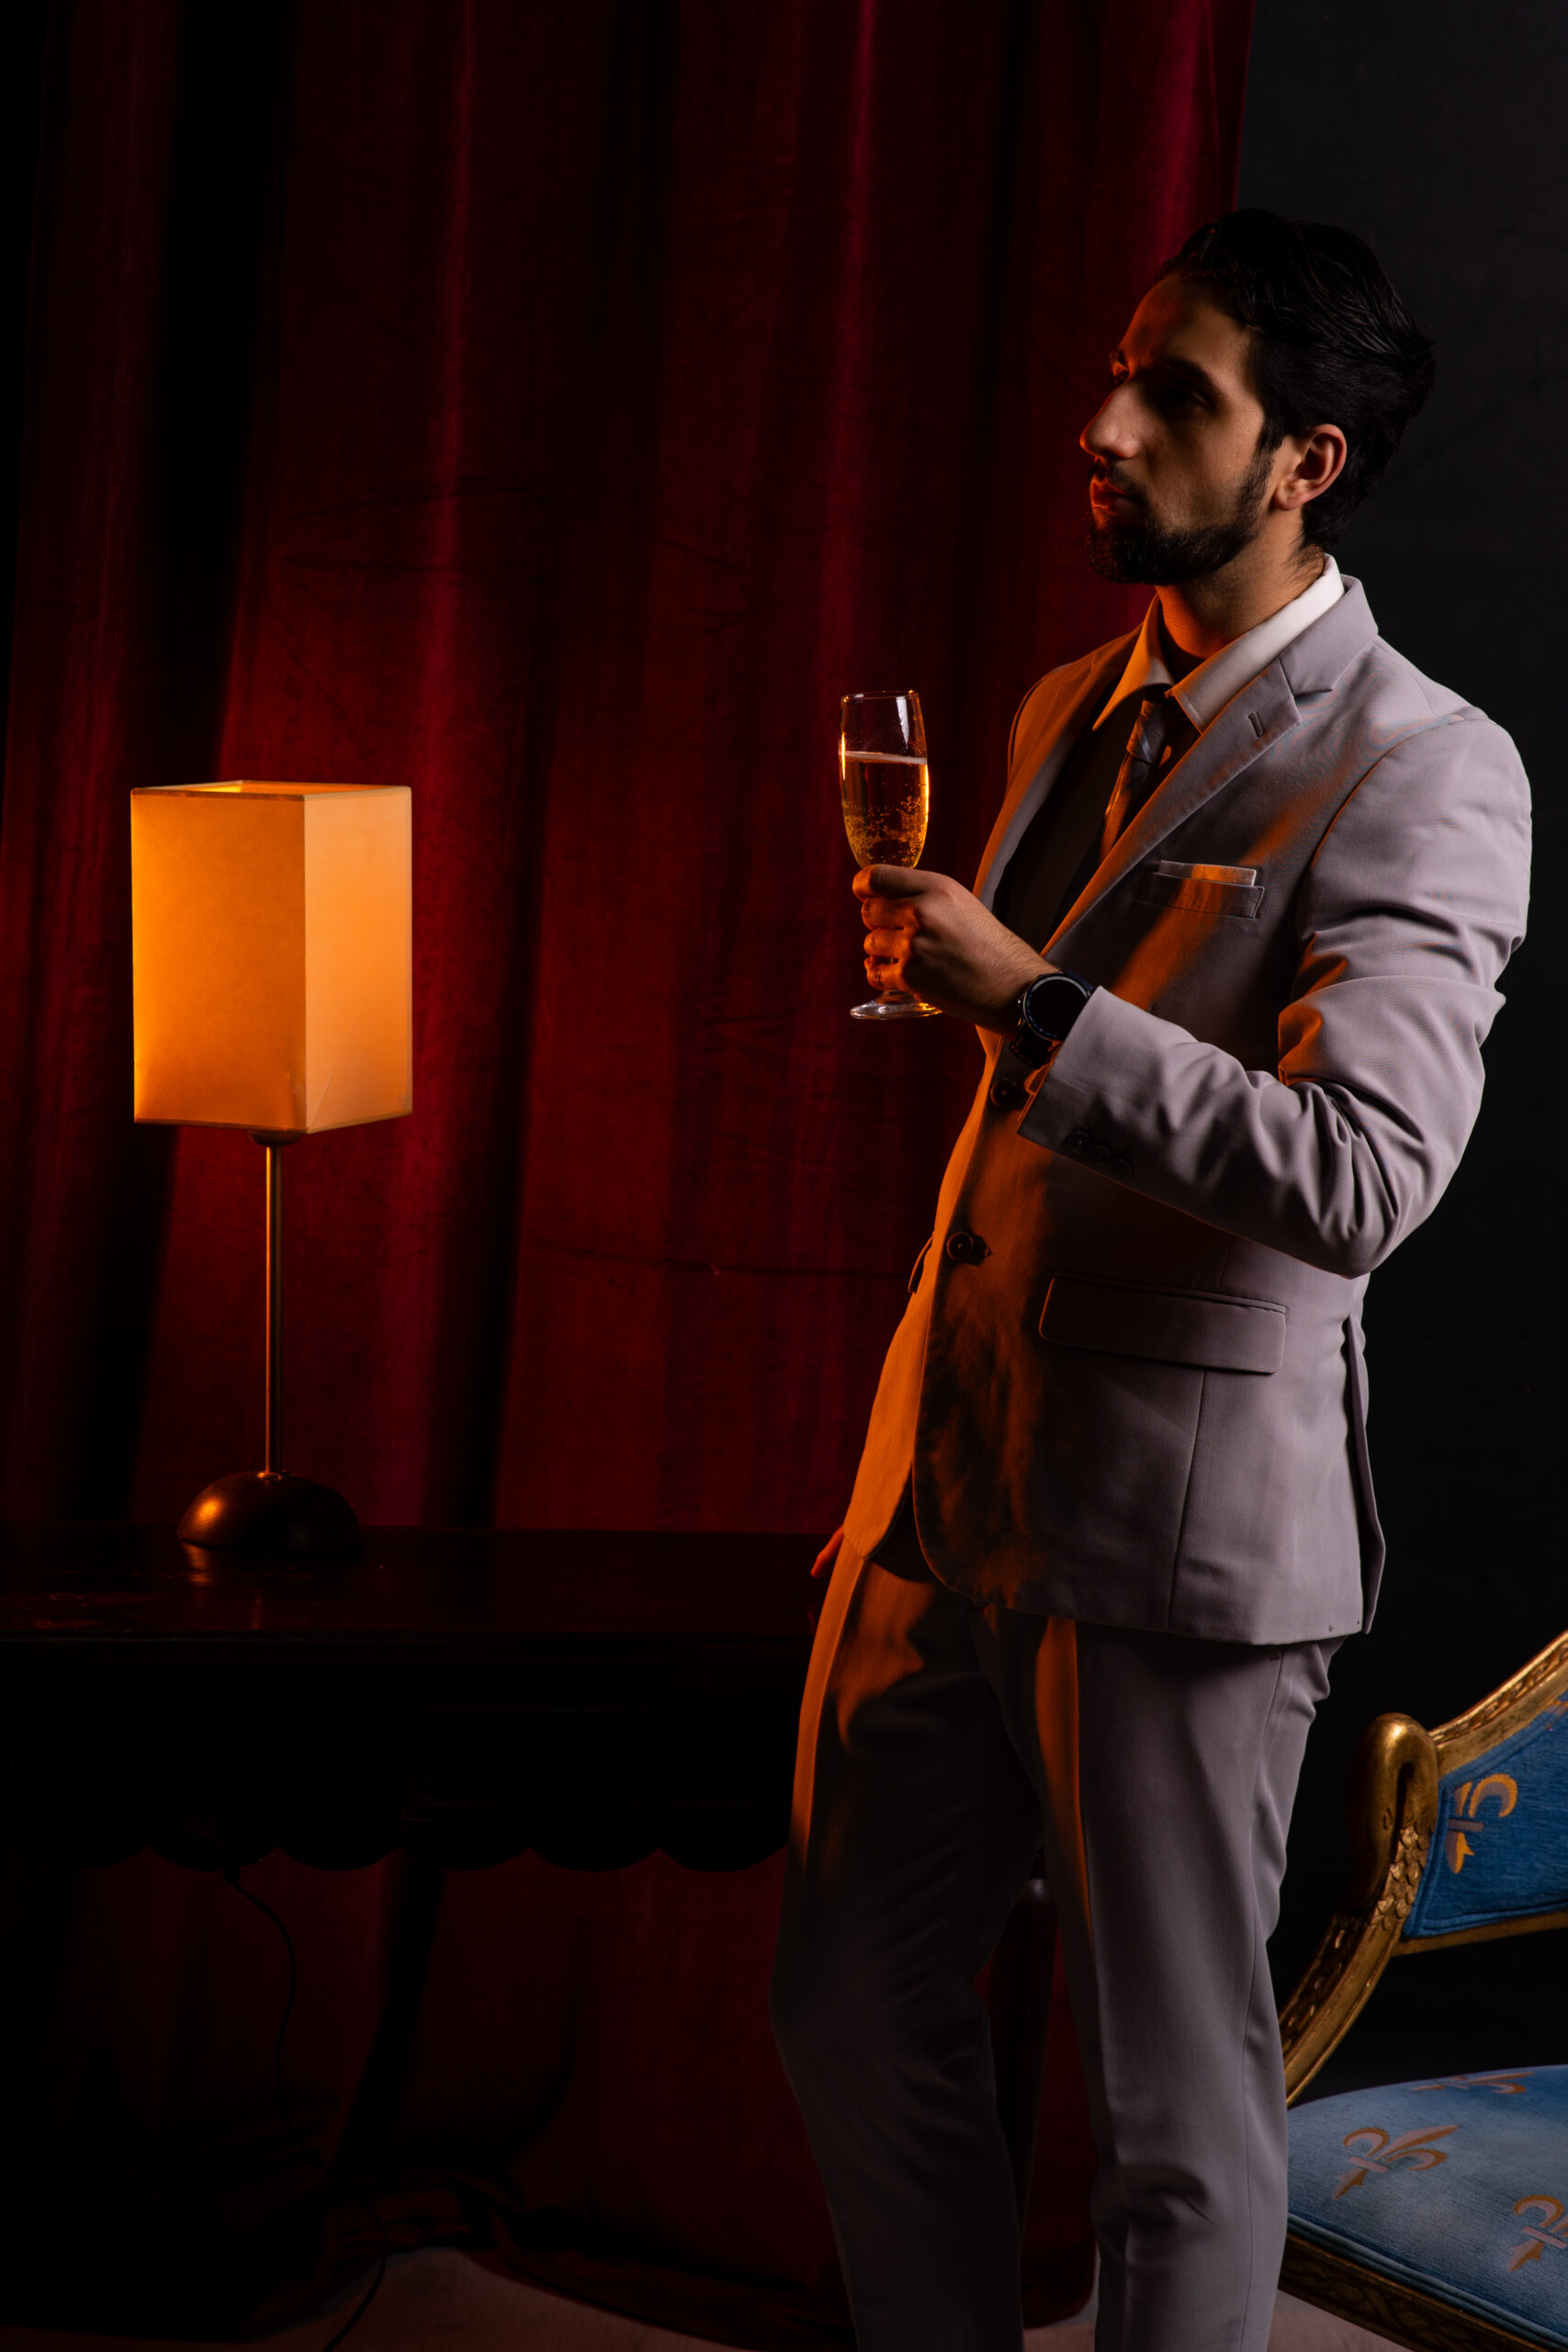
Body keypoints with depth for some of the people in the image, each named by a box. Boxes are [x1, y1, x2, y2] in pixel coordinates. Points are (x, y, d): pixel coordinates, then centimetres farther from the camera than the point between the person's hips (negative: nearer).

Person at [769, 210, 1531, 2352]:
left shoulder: (1424, 773, -13)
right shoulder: (1072, 717, 12)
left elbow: (1361, 1178, -25)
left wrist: (1029, 998, -27)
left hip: (1179, 1525, -8)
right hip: (950, 1479, 8)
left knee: (1178, 2112, 3)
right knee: (858, 2011, 17)